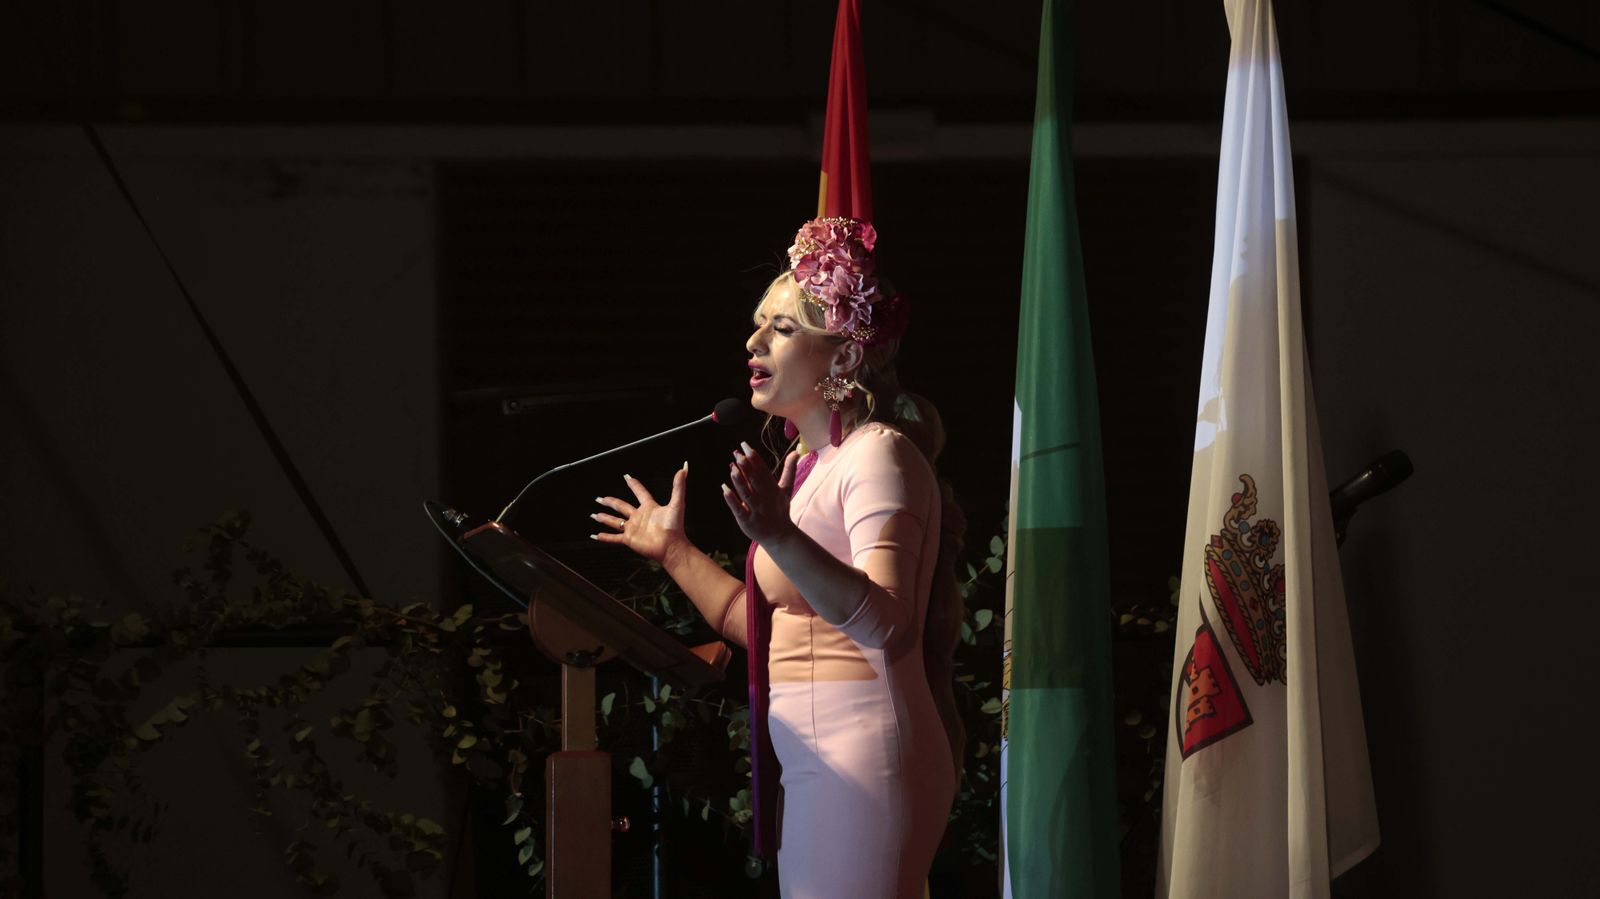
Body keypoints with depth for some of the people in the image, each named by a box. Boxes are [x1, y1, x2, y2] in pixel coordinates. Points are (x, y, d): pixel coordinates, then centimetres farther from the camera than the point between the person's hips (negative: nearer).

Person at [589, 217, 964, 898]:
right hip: (814, 766, 10)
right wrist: (674, 550, 26)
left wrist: (781, 539, -40)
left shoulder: (879, 456, -12)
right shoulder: (805, 464, 17)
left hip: (865, 762, -10)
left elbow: (889, 625, -28)